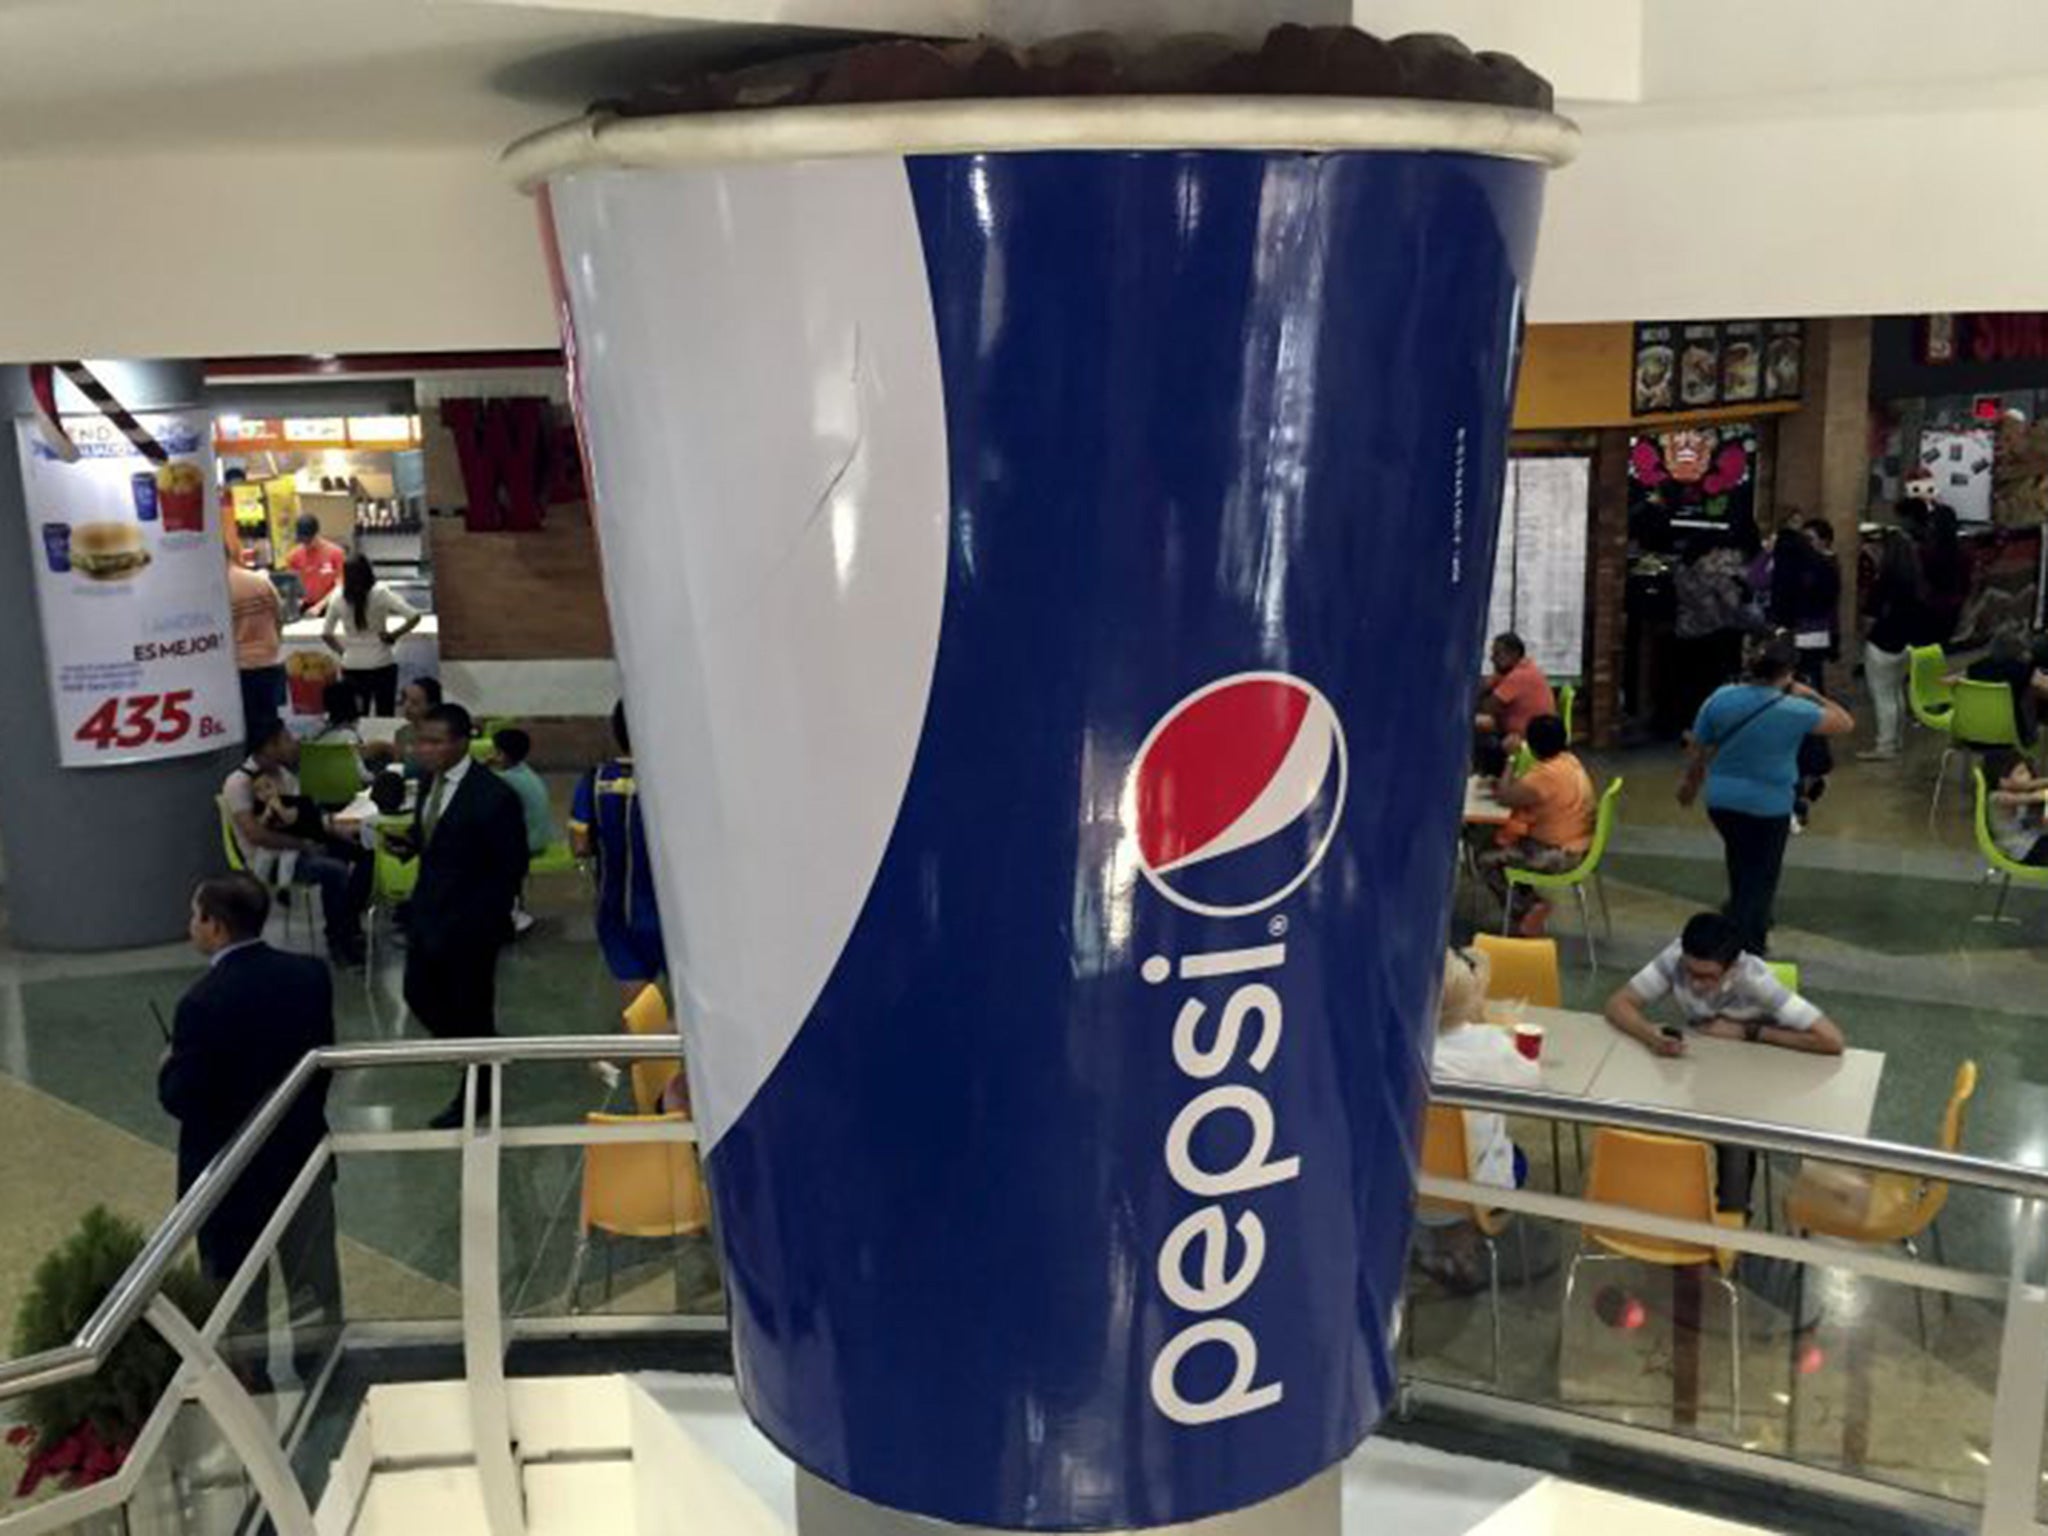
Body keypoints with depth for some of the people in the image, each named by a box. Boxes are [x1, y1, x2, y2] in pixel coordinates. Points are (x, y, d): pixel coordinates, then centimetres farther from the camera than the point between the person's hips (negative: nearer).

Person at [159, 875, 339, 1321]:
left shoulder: (203, 1002, -24)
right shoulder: (311, 975, -7)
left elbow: (181, 1100, -18)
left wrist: (168, 1068, 2)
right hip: (303, 1152, 5)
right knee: (315, 1288, 17)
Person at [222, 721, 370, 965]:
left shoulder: (284, 774, 10)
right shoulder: (239, 783, -14)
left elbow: (306, 819, 10)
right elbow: (256, 835, -22)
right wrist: (303, 844, -20)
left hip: (295, 849, 8)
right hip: (268, 861, -8)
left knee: (362, 855, -9)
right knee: (334, 870, -30)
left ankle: (350, 931, 0)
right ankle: (338, 943, -15)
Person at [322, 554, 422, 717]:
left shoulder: (338, 600, -3)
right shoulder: (380, 594, -11)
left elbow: (326, 634, 7)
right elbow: (414, 617, -16)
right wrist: (394, 635, -5)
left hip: (351, 668, 2)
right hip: (382, 665, -2)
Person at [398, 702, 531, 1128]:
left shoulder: (493, 797, -21)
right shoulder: (430, 781, 2)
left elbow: (512, 868, -16)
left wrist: (481, 922, -17)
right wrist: (409, 843, -7)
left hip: (469, 925, -7)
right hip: (426, 916, 7)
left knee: (470, 1009, 8)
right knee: (419, 995, 16)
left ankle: (474, 1096, 29)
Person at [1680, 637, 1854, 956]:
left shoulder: (1721, 698, -6)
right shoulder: (1794, 711, -16)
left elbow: (1696, 748, 3)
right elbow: (1845, 723, -4)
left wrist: (1690, 782, 19)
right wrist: (1811, 696, 5)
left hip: (1722, 801, 4)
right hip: (1768, 808, -4)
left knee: (1742, 870, 27)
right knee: (1759, 880, 9)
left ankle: (1750, 934, 42)